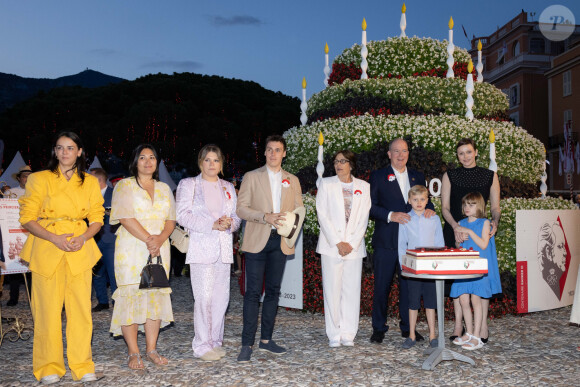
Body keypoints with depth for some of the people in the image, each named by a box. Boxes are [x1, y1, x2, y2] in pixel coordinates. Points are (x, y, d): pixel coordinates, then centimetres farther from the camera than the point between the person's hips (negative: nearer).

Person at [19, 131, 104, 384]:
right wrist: (55, 238, -14)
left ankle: (82, 366, 12)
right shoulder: (39, 179, 4)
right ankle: (49, 368, 15)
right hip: (46, 249, -1)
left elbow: (97, 220, 10)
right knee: (48, 308, 0)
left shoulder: (90, 183, 11)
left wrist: (83, 238, -10)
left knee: (81, 307, 0)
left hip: (80, 250, 2)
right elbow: (27, 218, 0)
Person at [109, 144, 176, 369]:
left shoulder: (164, 189, 16)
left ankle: (151, 350, 10)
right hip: (131, 249, -4)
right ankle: (133, 353, 2)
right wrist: (148, 239, -16)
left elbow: (171, 220, 9)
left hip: (159, 249, 4)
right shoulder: (125, 186, 3)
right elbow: (126, 218, -9)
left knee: (156, 296, 3)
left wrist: (160, 239, -10)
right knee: (131, 296, -5)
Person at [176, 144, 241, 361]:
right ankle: (202, 346, 1)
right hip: (201, 247, -4)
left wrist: (229, 223, -6)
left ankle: (215, 342, 16)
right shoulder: (188, 184, 6)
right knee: (204, 297, -10)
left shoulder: (228, 187, 19)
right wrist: (212, 225, -14)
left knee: (221, 296, 4)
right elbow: (183, 215, -5)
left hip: (223, 248, 5)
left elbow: (236, 217, 19)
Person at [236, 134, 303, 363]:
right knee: (253, 292, -6)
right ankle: (247, 344, 0)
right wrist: (265, 216, -16)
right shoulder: (252, 177, 5)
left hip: (280, 241, 4)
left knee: (273, 291, 9)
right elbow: (241, 209, -2)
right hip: (257, 241, -3)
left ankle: (266, 339, 20)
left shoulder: (292, 181, 14)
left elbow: (299, 209, 13)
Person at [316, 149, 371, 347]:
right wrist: (337, 242, -9)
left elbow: (363, 218, 4)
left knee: (352, 289, 3)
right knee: (332, 290, -1)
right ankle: (334, 335, 9)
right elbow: (322, 215, -2)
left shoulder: (363, 187, 9)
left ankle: (348, 334, 13)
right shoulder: (326, 184, 5)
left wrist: (352, 244, -7)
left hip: (354, 247, 1)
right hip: (331, 245, -1)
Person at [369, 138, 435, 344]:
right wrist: (390, 216, -19)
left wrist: (429, 209, -6)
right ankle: (379, 328, 16)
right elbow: (371, 206, -4)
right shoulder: (378, 176, 3)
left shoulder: (418, 176, 15)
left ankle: (408, 327, 21)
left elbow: (424, 200, 17)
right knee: (382, 285, 3)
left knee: (409, 284, 8)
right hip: (386, 240, -3)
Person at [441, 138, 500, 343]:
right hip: (455, 231, 0)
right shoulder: (449, 176, 8)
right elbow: (445, 207, 3)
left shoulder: (490, 176, 9)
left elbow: (495, 207, 9)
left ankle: (483, 326, 7)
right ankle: (458, 324, 9)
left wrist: (495, 222, -13)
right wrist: (455, 226, -15)